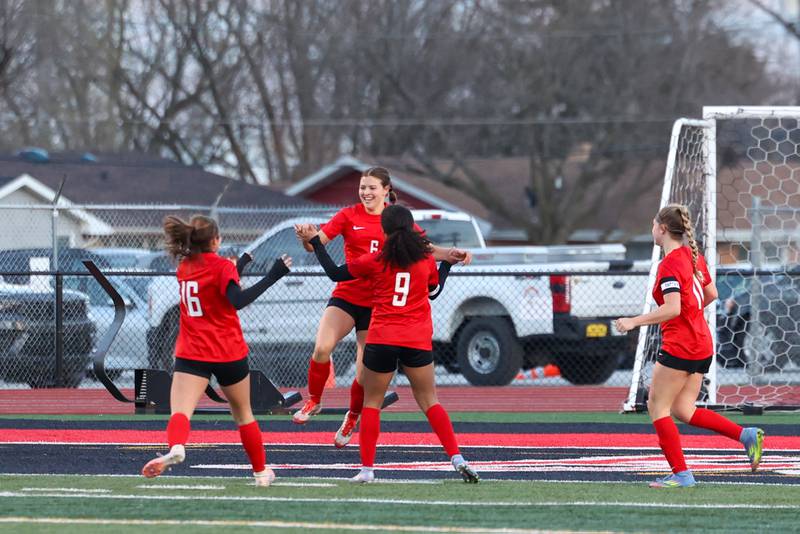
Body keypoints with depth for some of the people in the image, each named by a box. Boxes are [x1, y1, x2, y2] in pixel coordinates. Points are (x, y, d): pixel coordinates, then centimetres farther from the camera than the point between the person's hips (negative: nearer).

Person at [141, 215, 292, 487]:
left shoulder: (184, 267, 10)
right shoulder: (222, 266, -8)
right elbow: (238, 300, -26)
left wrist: (242, 262, 38)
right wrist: (272, 276, -26)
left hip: (191, 354, 2)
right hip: (229, 353, -2)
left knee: (180, 412, -17)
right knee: (243, 414, 19)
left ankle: (175, 447, -49)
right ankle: (261, 471, 30)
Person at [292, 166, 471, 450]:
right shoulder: (349, 216, 2)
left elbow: (426, 248, 5)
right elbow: (316, 243, -6)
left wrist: (452, 253, -14)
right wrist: (306, 236, -30)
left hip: (378, 304, 0)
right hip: (346, 296, 0)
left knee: (365, 373, -2)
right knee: (322, 348, -23)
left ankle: (353, 416, 27)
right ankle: (313, 402, 2)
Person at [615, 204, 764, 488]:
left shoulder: (669, 264, -16)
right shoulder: (693, 256, 11)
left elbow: (672, 309, -26)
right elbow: (711, 294, 21)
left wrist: (634, 321, -21)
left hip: (679, 346, -9)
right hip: (702, 344, 9)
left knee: (657, 407, 1)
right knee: (683, 410, 13)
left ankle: (681, 473, -1)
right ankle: (746, 435, 2)